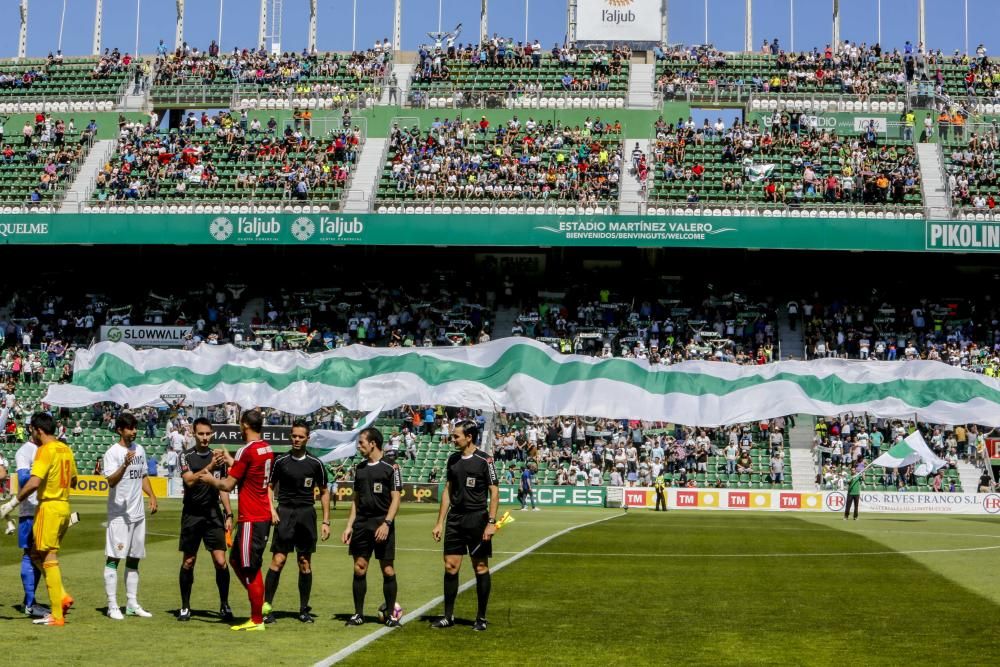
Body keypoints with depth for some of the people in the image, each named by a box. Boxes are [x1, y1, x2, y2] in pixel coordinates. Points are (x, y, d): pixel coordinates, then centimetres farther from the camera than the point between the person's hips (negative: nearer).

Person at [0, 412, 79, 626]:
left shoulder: (45, 450, -13)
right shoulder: (66, 449, 12)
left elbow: (34, 482, -23)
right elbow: (73, 481, 22)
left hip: (49, 507, -8)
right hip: (64, 507, 8)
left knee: (49, 560, -3)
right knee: (37, 555, 17)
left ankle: (57, 615, -2)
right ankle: (62, 597, 5)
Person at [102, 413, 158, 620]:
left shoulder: (139, 450, 12)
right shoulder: (112, 452, -10)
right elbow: (111, 481, -21)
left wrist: (152, 496, 9)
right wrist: (125, 465, -36)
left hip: (138, 513, 7)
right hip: (119, 513, -7)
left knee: (134, 558, 12)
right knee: (114, 557, -5)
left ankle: (132, 603, 18)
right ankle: (112, 605, -4)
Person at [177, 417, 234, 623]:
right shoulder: (187, 457, -2)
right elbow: (189, 480, -19)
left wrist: (228, 514, 9)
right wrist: (209, 466, -31)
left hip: (213, 515, 2)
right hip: (192, 515, -2)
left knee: (221, 561, -7)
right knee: (188, 562, 5)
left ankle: (224, 606, 5)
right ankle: (185, 607, 17)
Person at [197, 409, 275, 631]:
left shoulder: (247, 451, -16)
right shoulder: (267, 449, 9)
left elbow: (228, 485, -11)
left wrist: (210, 479, 7)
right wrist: (230, 460, 27)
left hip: (251, 519, -9)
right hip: (263, 515, 9)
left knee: (251, 569, -1)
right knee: (236, 559, 19)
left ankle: (257, 620, 5)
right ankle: (259, 603, 20)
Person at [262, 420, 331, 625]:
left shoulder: (315, 464, 4)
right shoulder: (280, 461, 3)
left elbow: (324, 492, 10)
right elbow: (270, 486, 11)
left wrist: (326, 521, 5)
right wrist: (272, 509, -5)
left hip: (307, 514, 1)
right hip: (284, 513, -1)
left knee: (305, 563, 5)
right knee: (278, 560, -9)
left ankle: (304, 610, 13)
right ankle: (266, 607, -5)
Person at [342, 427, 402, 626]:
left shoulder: (390, 468, -3)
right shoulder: (360, 468, 14)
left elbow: (396, 498, -7)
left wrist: (386, 523, -17)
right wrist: (349, 526, 11)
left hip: (382, 524, -5)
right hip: (361, 524, 5)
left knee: (388, 569, -2)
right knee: (359, 568, 3)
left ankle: (391, 613, 7)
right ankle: (358, 613, 10)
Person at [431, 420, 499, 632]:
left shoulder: (484, 460, -7)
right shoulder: (453, 459, 10)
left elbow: (494, 492, -8)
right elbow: (448, 491, 15)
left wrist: (491, 522, -16)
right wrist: (440, 522, 11)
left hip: (477, 519, -5)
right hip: (455, 519, 5)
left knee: (481, 567, 1)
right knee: (450, 566, 3)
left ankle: (481, 618, 10)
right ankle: (448, 616, 11)